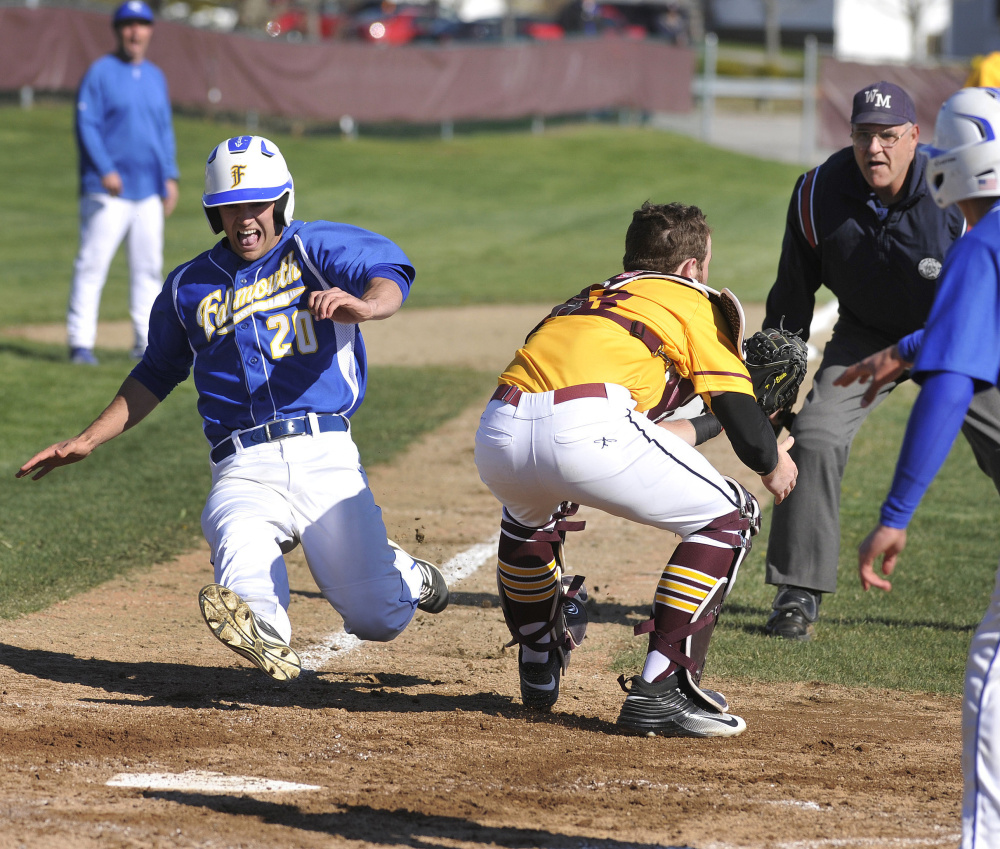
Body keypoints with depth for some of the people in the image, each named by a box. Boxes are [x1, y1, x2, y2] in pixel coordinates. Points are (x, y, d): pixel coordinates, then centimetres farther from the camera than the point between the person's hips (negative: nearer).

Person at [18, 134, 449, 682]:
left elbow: (389, 274, -12)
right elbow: (157, 374, 33)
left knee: (376, 620, -4)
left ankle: (404, 571, 25)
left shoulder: (318, 249, 8)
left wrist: (361, 305, -36)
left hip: (325, 457, 0)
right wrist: (88, 441, 26)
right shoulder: (189, 287, 19)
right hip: (242, 471, 0)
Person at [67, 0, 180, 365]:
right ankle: (80, 342, -8)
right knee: (92, 264, -9)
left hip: (149, 191, 7)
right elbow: (86, 125, -10)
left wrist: (170, 176, 11)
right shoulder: (100, 73, -4)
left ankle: (146, 342, 13)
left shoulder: (155, 77, 15)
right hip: (108, 190, -6)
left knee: (149, 266, 7)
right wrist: (105, 170, -19)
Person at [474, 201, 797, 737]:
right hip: (583, 429, -7)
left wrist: (702, 426, 58)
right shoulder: (695, 302, 20)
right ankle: (660, 691, 1)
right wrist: (774, 464, 32)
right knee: (729, 517, 10)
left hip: (496, 437, 7)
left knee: (530, 511, 42)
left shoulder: (592, 297, 37)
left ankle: (538, 670, 46)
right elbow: (750, 436, 11)